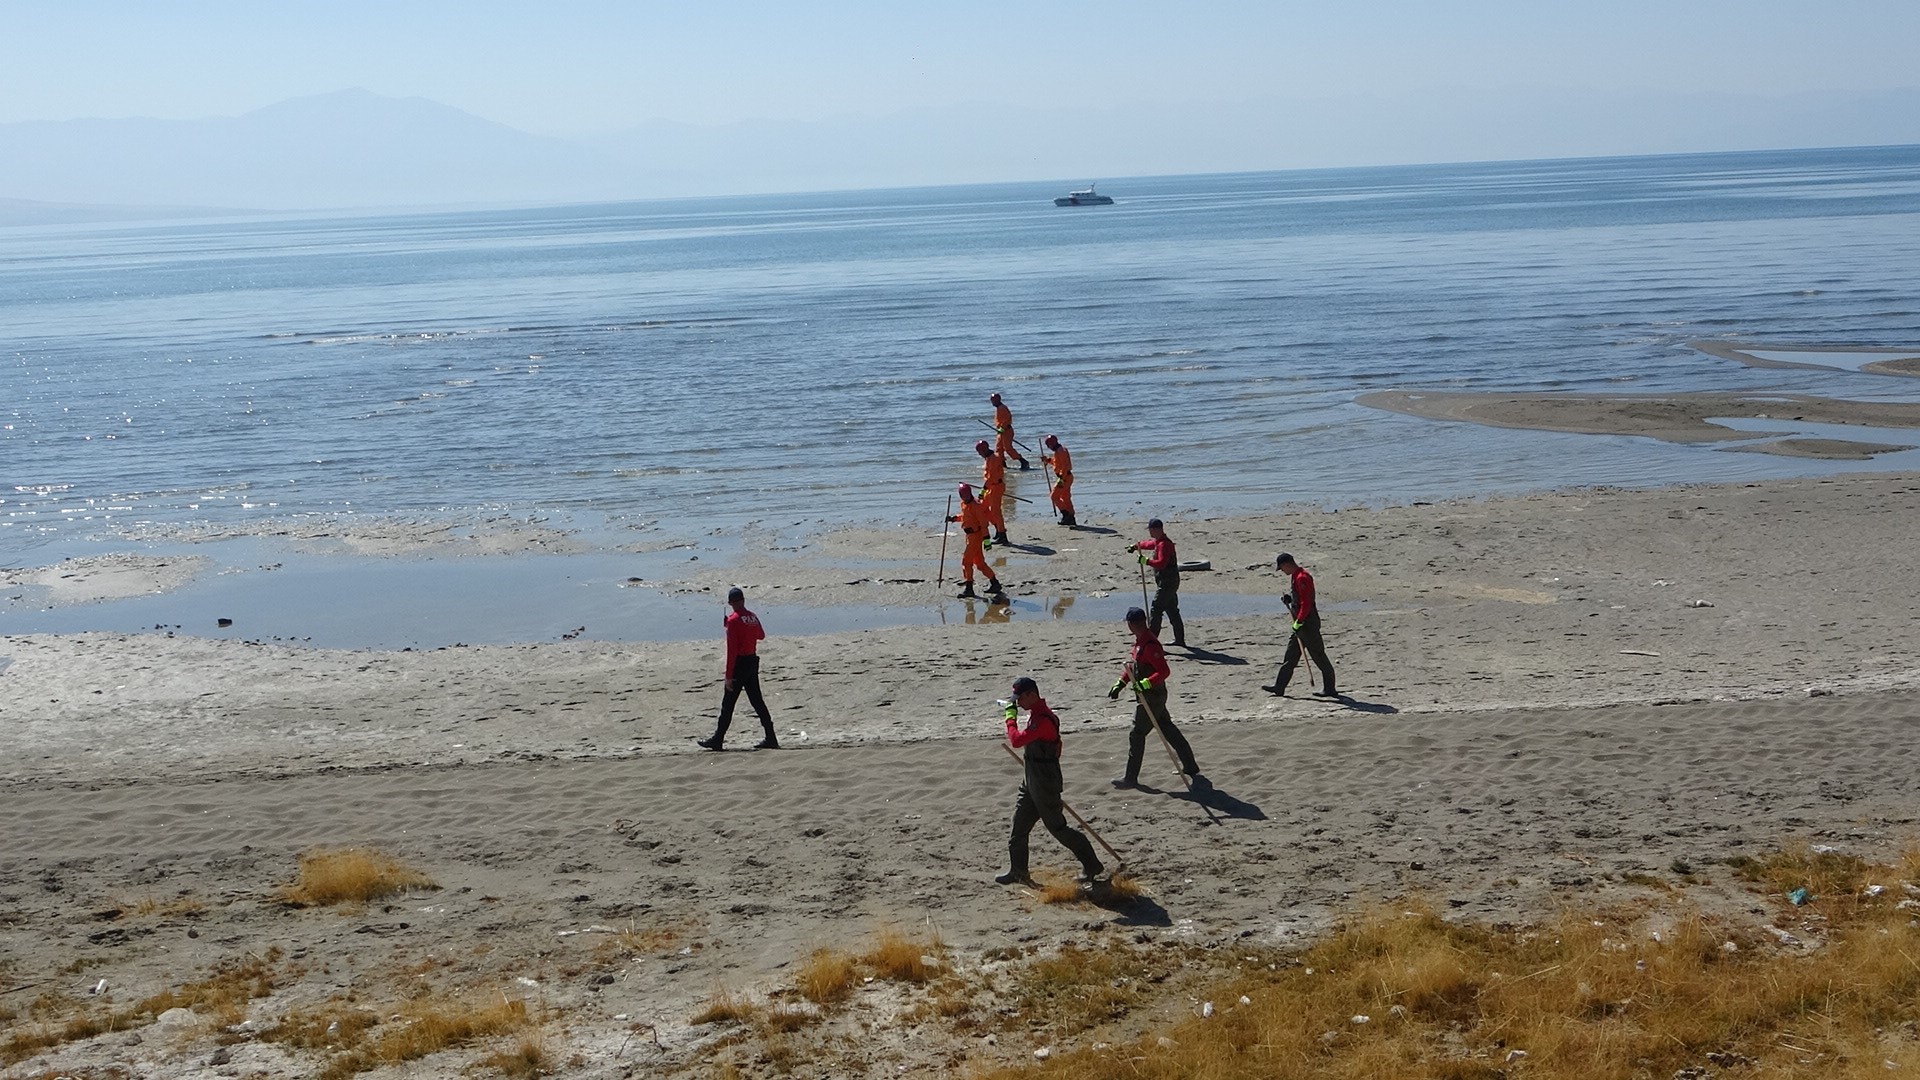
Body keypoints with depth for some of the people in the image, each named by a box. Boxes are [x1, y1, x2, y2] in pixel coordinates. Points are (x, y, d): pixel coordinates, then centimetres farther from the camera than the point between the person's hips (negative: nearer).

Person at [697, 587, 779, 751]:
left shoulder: (733, 620, -15)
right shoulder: (753, 617, 5)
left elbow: (732, 650, -19)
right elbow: (761, 635, 25)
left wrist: (729, 676, -18)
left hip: (740, 663, -7)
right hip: (753, 661, 7)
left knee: (728, 703, 0)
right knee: (757, 700, 11)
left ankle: (717, 740, 4)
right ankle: (770, 739, 9)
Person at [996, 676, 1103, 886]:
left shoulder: (1042, 720, -24)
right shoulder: (1037, 715, 10)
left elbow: (1017, 740, -31)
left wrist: (1011, 717, -18)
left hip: (1044, 782, -10)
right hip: (1032, 780, 10)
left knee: (1057, 826, -2)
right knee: (1019, 825, 12)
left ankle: (1091, 865, 9)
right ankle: (1018, 871, 20)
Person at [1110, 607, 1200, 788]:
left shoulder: (1149, 644, -24)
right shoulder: (1140, 641, 8)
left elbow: (1164, 671, -29)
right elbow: (1133, 666, 19)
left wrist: (1145, 684, -37)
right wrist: (1120, 684, 14)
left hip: (1152, 697, -10)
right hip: (1147, 696, 10)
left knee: (1136, 735, -3)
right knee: (1169, 730, 18)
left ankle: (1131, 778, 3)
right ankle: (1190, 767, 28)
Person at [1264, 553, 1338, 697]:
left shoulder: (1302, 578, -19)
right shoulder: (1297, 576, 13)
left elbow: (1306, 604, -24)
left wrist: (1298, 622, -21)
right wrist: (1290, 599, 8)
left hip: (1308, 623, -11)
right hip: (1302, 623, 11)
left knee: (1318, 655, -3)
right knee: (1290, 655, 11)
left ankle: (1329, 689, 4)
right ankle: (1279, 687, 14)